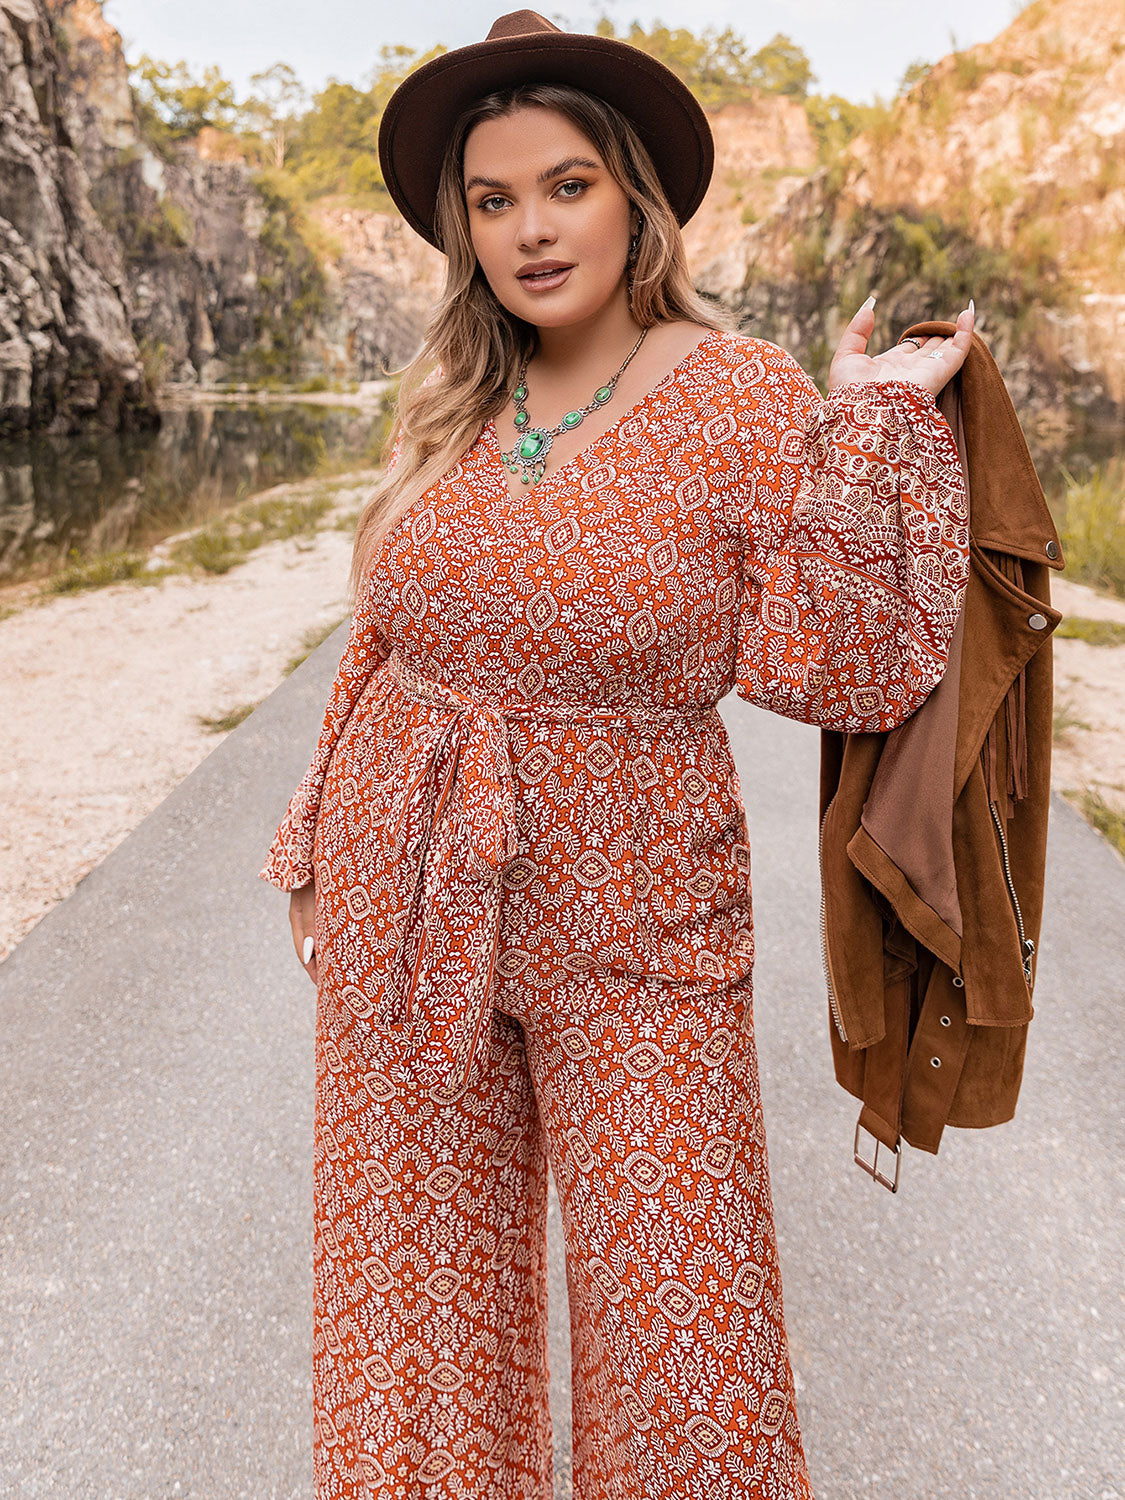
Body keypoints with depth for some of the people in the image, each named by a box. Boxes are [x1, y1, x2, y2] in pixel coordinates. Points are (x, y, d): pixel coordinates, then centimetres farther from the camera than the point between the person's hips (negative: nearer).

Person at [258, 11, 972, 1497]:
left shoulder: (745, 397, -8)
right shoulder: (447, 407, 4)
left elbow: (839, 671, -12)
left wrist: (873, 425, -18)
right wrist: (324, 842, 16)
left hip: (626, 926, -4)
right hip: (408, 909, 4)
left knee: (683, 1321, 6)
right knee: (420, 1282, 17)